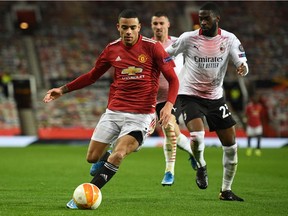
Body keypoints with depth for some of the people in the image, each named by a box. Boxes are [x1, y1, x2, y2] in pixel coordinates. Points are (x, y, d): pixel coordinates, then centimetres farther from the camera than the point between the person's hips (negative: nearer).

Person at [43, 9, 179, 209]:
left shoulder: (152, 47, -8)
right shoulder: (112, 49, 4)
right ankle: (107, 160, 40)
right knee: (92, 157, 3)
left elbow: (173, 79, -5)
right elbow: (93, 75, 19)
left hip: (141, 115, -4)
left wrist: (169, 105, -21)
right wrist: (63, 90, 14)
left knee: (117, 156, -23)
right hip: (114, 112, 4)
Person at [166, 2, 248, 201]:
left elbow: (243, 63, -14)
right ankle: (201, 166, 7)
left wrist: (243, 67, -36)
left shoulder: (229, 39, -6)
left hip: (216, 97, 3)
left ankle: (226, 190, 17)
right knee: (197, 136, -27)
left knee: (231, 145, 1)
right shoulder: (189, 38, -10)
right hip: (191, 95, -3)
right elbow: (165, 55, 3)